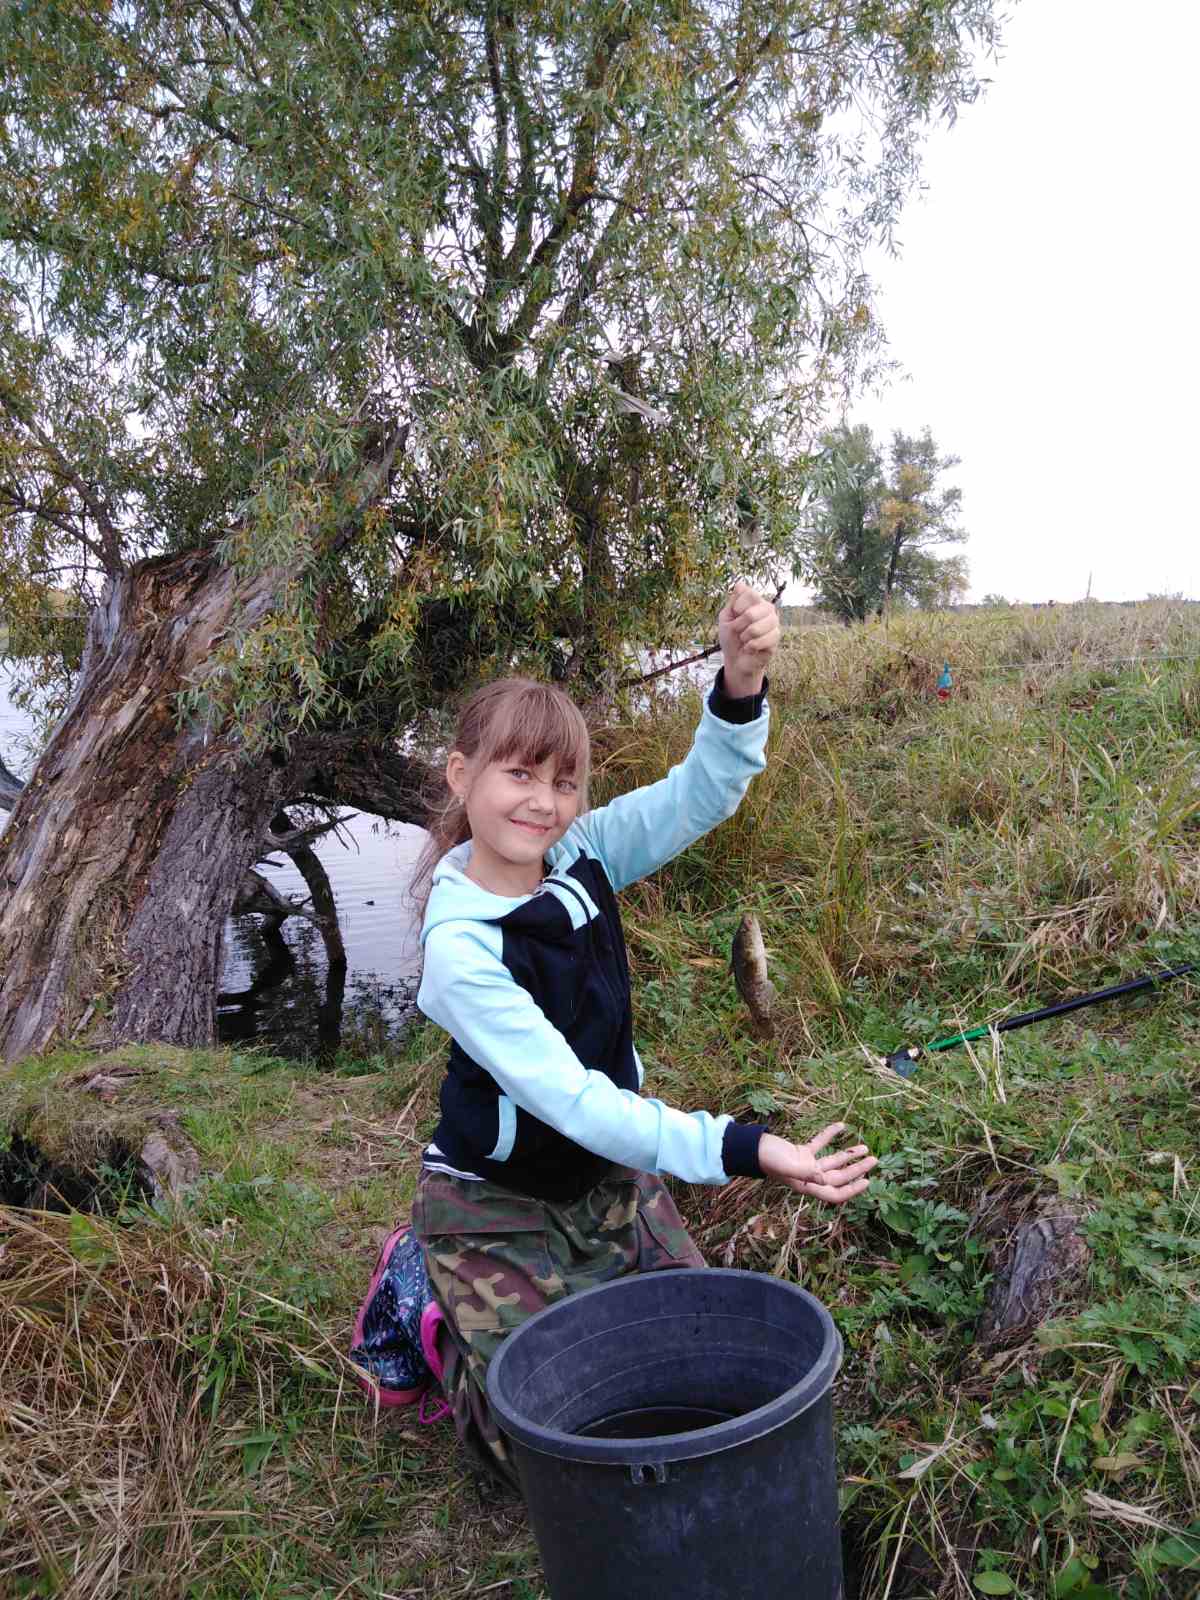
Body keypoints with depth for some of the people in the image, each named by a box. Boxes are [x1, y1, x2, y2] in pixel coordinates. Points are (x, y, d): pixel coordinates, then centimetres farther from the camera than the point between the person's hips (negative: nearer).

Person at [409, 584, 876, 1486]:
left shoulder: (582, 853, -10)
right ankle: (433, 1309, 22)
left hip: (610, 1175, 6)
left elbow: (700, 796, -20)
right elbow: (570, 1099, -31)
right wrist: (742, 1151, -39)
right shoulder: (460, 946, -27)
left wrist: (741, 681, -39)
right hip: (499, 1206, -5)